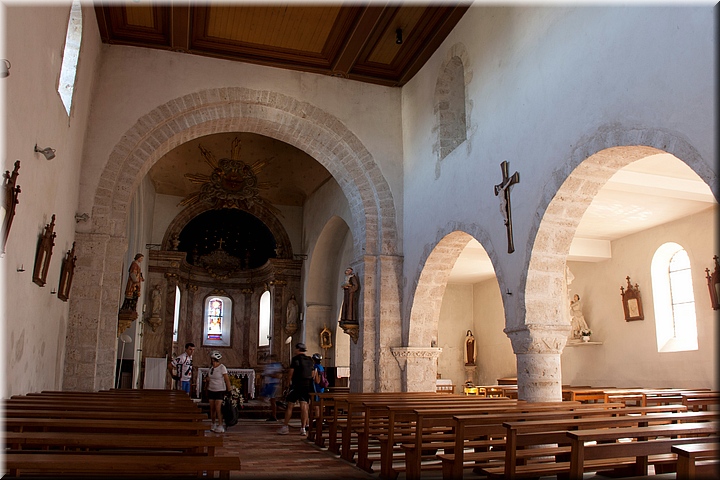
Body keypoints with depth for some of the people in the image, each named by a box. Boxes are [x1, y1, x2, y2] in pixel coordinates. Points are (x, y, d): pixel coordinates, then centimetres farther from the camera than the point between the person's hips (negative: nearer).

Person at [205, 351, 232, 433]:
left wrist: (229, 390, -14)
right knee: (212, 408, 9)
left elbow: (227, 380, -13)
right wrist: (206, 379, 0)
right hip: (211, 390, 6)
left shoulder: (222, 367, -13)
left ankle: (220, 427, -6)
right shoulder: (211, 367, 7)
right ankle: (213, 425, 21)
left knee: (218, 408, -11)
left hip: (220, 391, -6)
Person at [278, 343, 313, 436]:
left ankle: (285, 427, 7)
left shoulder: (295, 359, -7)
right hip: (307, 385, 5)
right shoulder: (310, 360, 10)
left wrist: (290, 380, 4)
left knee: (290, 406, 4)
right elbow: (312, 374, 14)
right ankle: (303, 428, 1)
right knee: (304, 406, 3)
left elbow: (291, 371, -10)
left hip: (296, 384, -5)